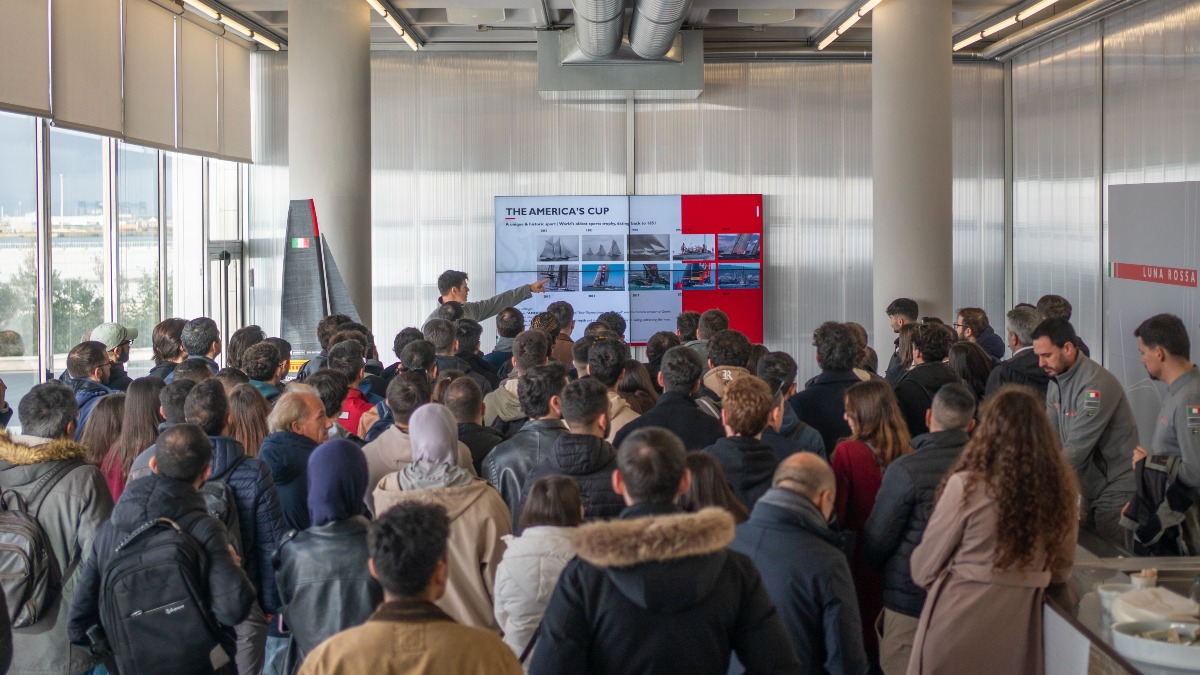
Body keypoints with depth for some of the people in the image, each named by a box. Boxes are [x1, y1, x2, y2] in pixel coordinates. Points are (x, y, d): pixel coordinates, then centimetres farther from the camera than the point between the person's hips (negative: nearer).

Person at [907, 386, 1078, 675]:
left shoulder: (967, 485, -16)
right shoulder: (1058, 485, -5)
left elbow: (925, 568, -6)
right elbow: (1061, 569, 8)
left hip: (960, 619, -4)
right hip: (1018, 623, 4)